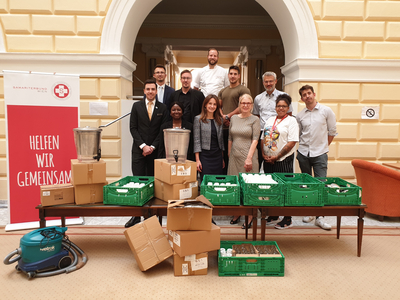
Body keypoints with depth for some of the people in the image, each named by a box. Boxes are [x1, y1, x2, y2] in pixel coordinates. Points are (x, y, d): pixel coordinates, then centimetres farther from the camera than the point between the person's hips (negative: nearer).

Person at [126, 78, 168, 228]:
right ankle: (136, 214, 3)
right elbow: (133, 128, 2)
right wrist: (143, 145, -8)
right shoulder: (136, 106, 7)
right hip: (138, 149, 0)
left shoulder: (162, 108, 6)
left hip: (155, 150, 0)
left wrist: (153, 147, -6)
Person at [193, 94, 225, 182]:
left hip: (217, 155, 4)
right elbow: (196, 140, -5)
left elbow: (221, 139, 15)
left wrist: (222, 158, 13)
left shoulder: (219, 120, 10)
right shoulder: (198, 119, -2)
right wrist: (197, 160, -10)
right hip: (205, 155, -4)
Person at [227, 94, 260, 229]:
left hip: (248, 156, -4)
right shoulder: (234, 118, 12)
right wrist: (229, 154, 12)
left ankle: (250, 216, 11)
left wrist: (249, 158, -16)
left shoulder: (255, 119, 0)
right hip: (234, 156, 4)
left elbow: (255, 140, -8)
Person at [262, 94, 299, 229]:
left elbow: (291, 142, -12)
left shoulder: (291, 121, -4)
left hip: (283, 161, -6)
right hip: (268, 161, 6)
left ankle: (287, 219, 13)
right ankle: (273, 215, 27)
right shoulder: (270, 120, 14)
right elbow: (263, 138, 16)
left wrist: (276, 157, -13)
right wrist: (263, 154, 0)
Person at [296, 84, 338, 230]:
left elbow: (332, 132, 5)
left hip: (320, 154, -3)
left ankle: (320, 216, -1)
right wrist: (305, 146, 9)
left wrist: (322, 147, 8)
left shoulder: (326, 111, -1)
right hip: (303, 153, 3)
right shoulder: (300, 115, 6)